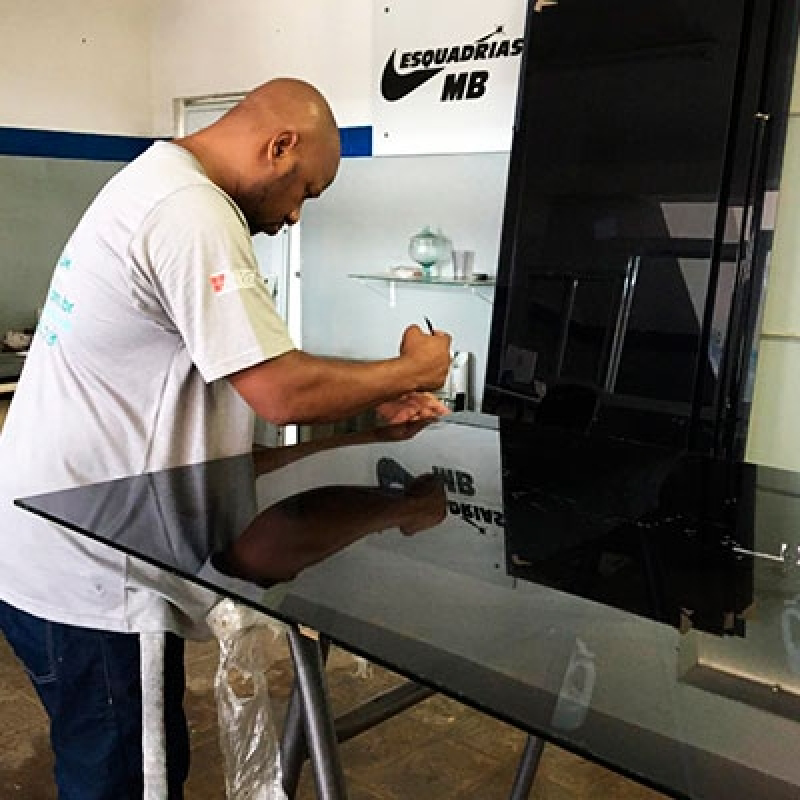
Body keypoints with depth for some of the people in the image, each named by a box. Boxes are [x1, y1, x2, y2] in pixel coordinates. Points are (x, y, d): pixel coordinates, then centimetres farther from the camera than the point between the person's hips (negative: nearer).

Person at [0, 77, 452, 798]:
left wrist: (372, 402, 8)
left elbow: (246, 378, 15)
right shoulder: (193, 215, -20)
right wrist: (411, 369, -7)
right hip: (86, 576, -10)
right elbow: (282, 394, -23)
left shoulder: (158, 183, 13)